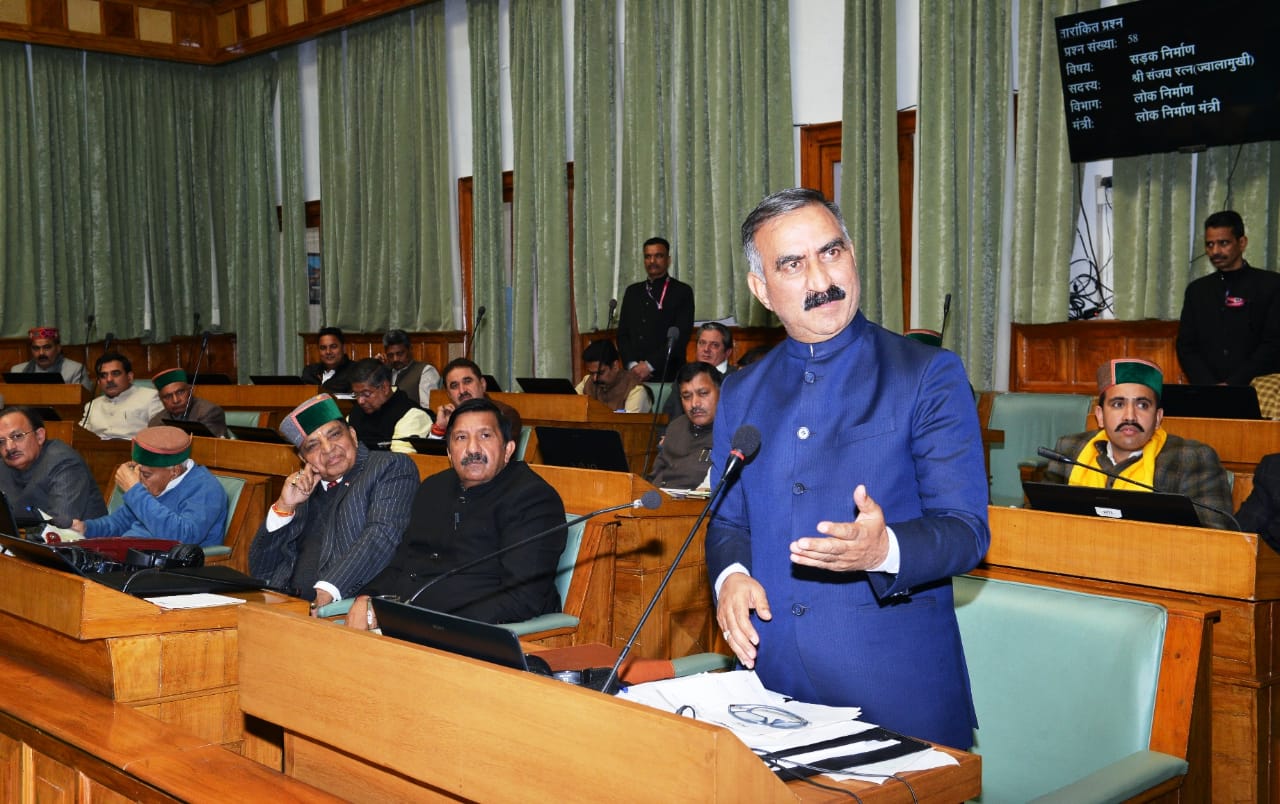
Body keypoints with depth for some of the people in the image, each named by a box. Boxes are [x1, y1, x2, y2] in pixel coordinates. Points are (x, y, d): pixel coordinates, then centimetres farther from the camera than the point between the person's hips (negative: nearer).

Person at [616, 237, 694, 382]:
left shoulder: (682, 292, 1)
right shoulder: (632, 292, 15)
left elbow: (681, 336, -8)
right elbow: (622, 333, 12)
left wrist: (649, 366, -12)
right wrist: (632, 364, -5)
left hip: (667, 375, -3)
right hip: (634, 374, 3)